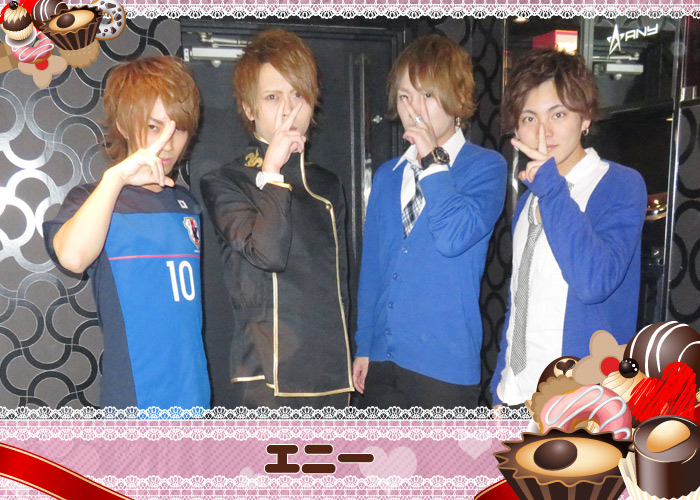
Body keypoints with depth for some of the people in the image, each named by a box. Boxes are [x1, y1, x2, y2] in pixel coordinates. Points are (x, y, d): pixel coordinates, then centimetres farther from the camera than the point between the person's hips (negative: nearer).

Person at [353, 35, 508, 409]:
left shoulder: (486, 166, -4)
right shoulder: (386, 176, 11)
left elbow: (454, 238, -20)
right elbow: (371, 265, 12)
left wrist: (432, 160, -13)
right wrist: (363, 346, 12)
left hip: (444, 365, -5)